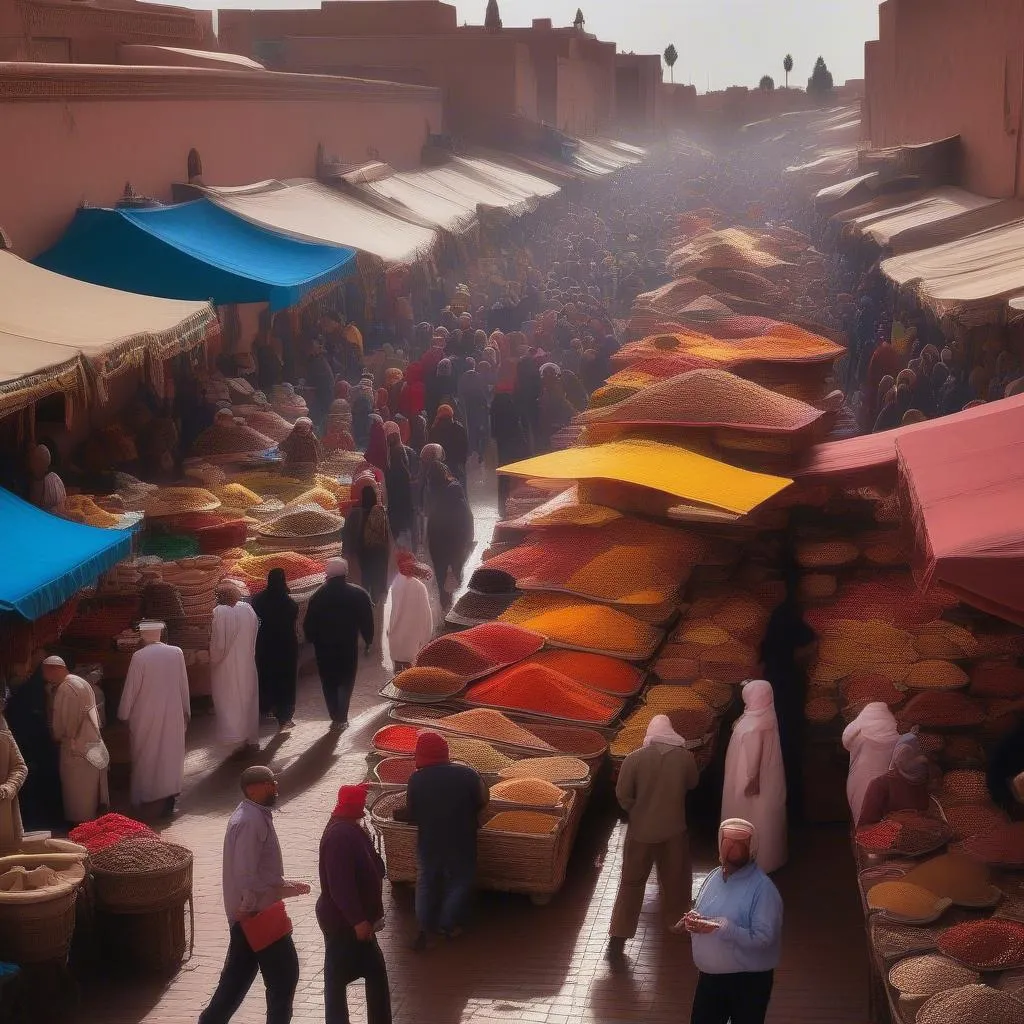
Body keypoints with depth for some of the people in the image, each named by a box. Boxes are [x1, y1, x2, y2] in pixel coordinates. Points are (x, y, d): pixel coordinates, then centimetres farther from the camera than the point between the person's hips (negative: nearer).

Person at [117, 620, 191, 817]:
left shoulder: (139, 657, -15)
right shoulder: (176, 653, -6)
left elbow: (130, 689, -9)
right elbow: (184, 685, 2)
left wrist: (124, 715, 3)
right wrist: (186, 711, 14)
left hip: (145, 716, -2)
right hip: (173, 715, 2)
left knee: (144, 758, 14)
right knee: (170, 755, 9)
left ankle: (142, 798, 26)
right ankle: (169, 799, 7)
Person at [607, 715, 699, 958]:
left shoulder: (634, 759, -15)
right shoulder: (684, 756, -9)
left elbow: (622, 795, -10)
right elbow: (692, 783, 8)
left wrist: (636, 811, 8)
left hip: (641, 829, -1)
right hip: (674, 828, 1)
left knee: (632, 881, 8)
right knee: (675, 878, 23)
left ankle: (618, 937, 6)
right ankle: (677, 918, 43)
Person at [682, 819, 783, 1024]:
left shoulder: (762, 888, -20)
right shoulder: (715, 876, 3)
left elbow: (763, 938, -26)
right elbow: (703, 915, 15)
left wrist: (721, 928, -31)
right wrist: (693, 921, -9)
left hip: (748, 980, -7)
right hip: (710, 975, 7)